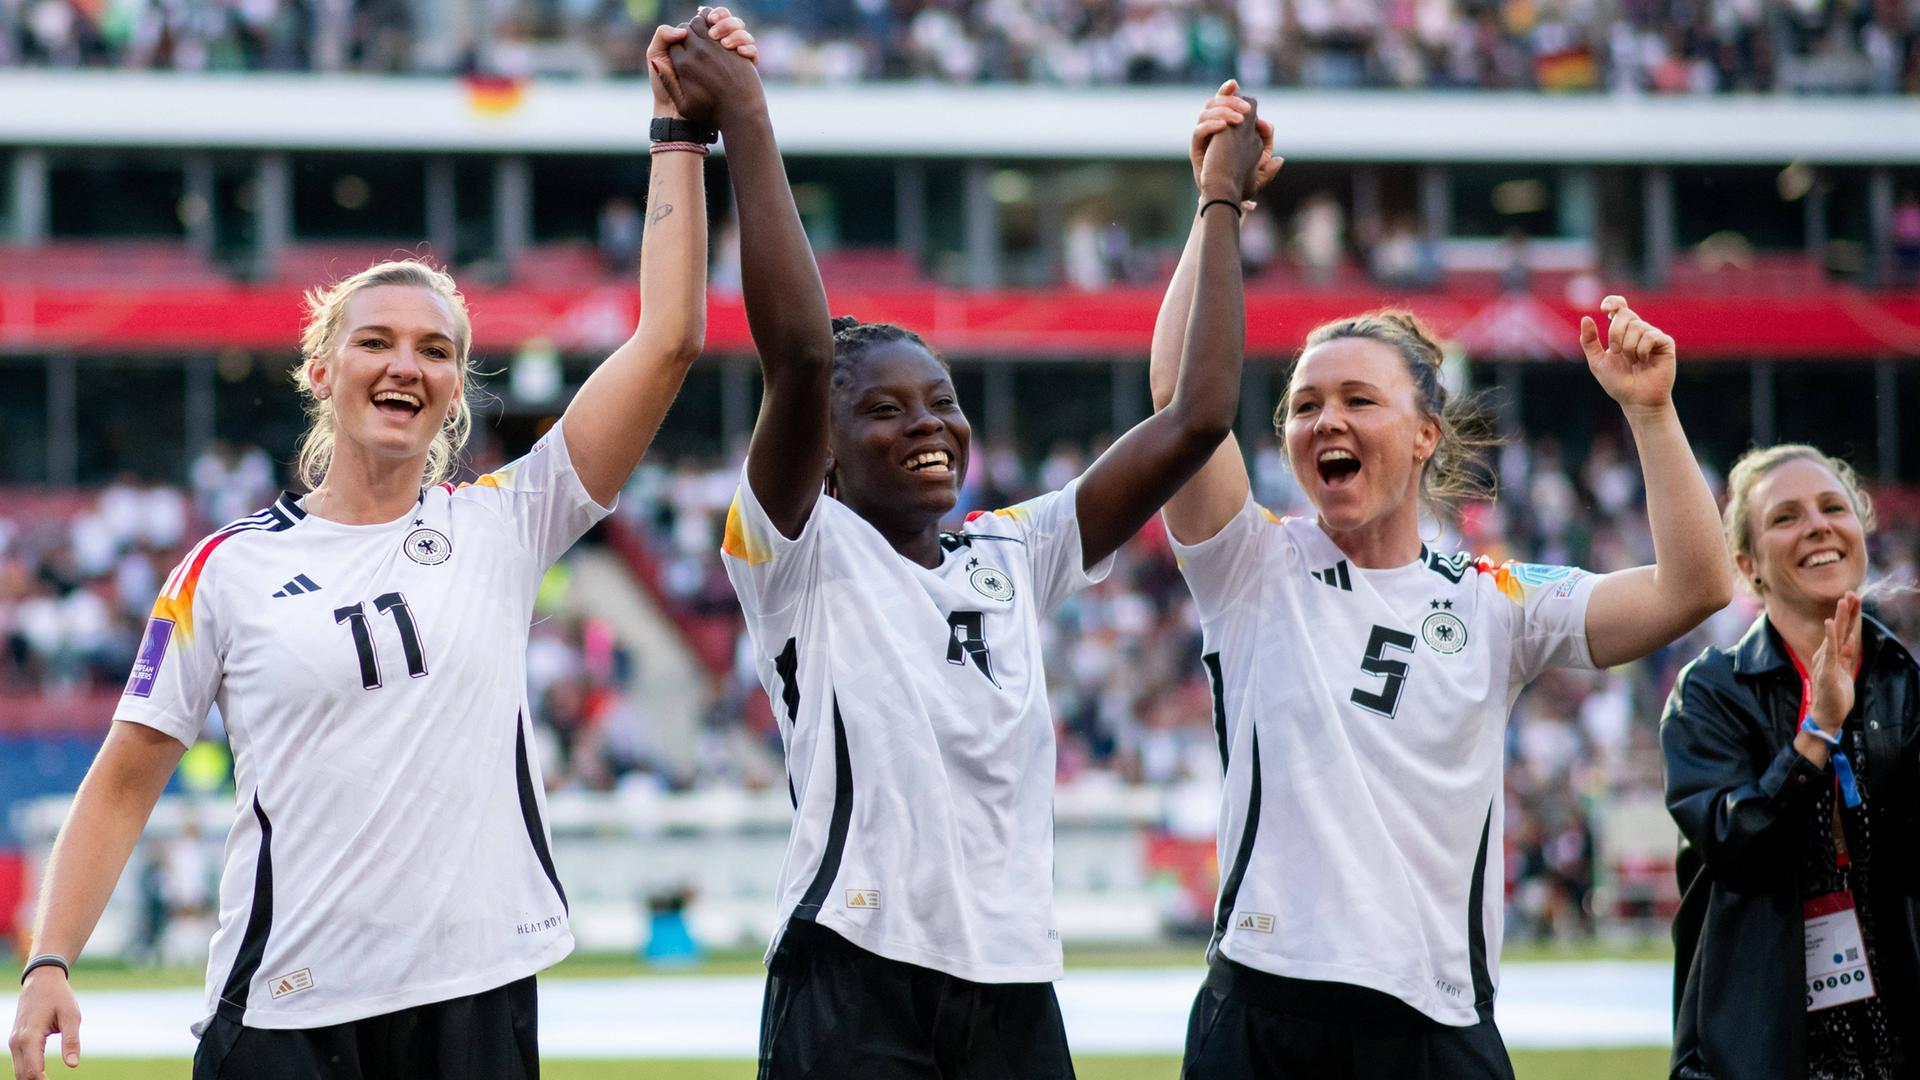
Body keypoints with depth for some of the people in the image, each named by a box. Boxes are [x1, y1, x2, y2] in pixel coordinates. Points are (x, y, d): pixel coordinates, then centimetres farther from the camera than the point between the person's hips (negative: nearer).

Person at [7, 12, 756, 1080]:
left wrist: (679, 132, -4)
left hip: (477, 994, 1)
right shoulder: (226, 571, 4)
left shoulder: (502, 526, 5)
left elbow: (669, 339, -1)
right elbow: (124, 784, 7)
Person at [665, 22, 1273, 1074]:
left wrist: (1222, 203, 13)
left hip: (1012, 982, 5)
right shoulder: (804, 556, 0)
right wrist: (744, 122, -15)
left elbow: (1197, 420, 10)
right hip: (853, 981, -5)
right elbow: (800, 354, -16)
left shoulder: (1012, 555, 15)